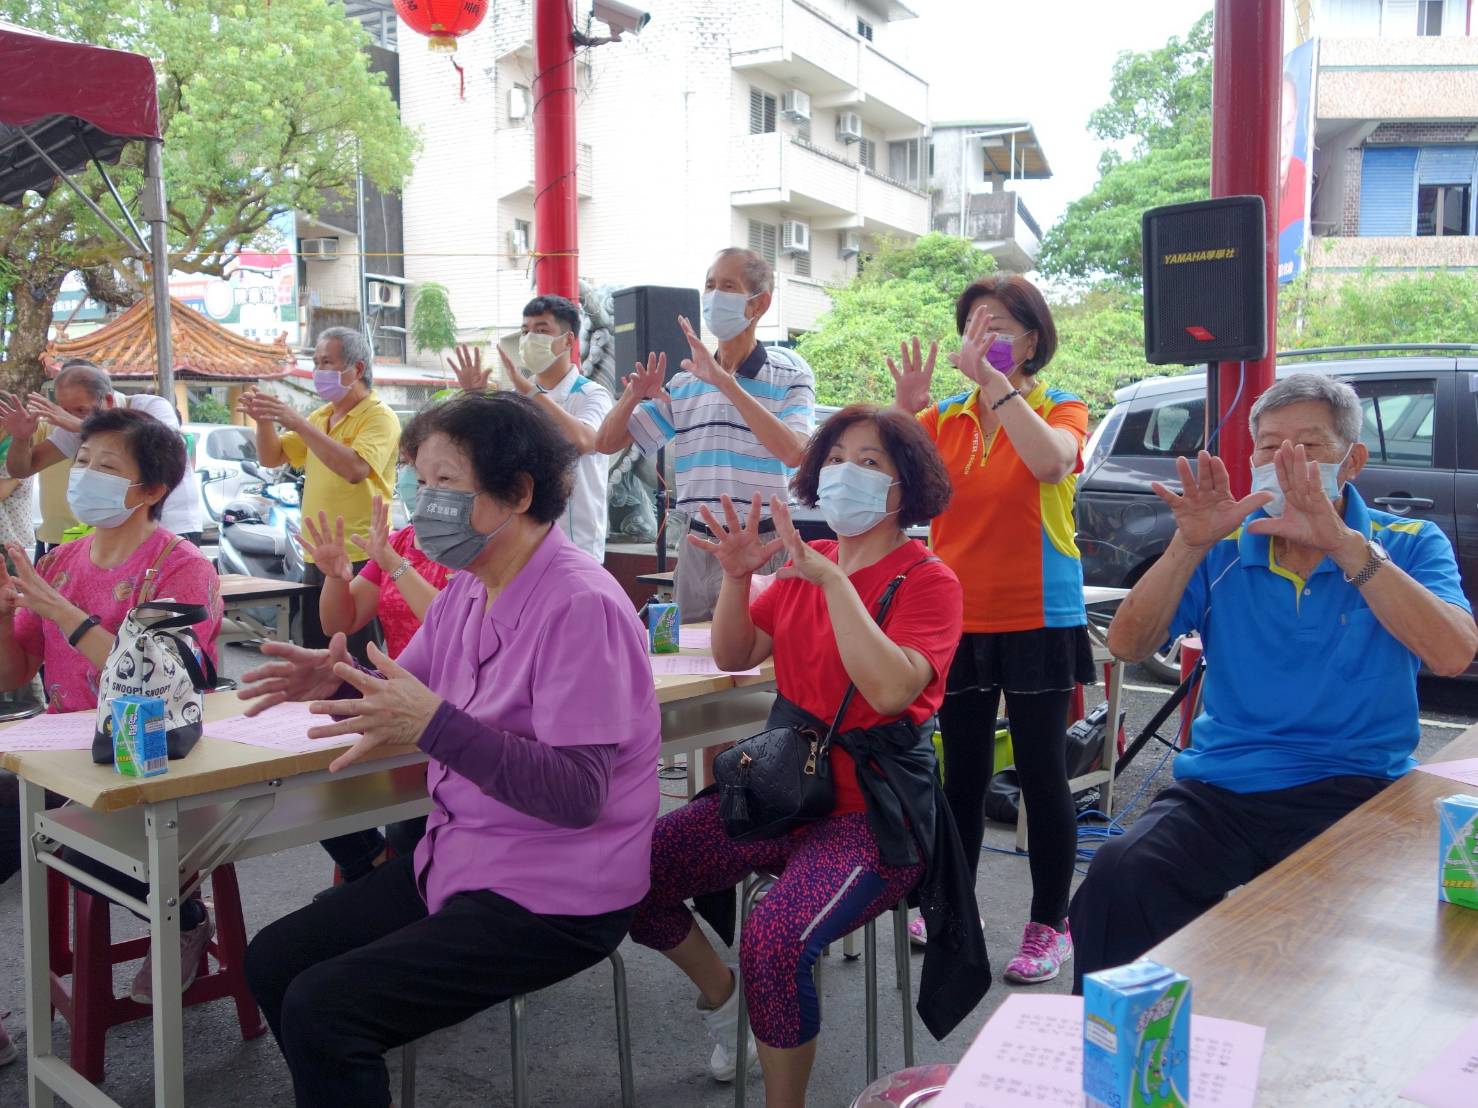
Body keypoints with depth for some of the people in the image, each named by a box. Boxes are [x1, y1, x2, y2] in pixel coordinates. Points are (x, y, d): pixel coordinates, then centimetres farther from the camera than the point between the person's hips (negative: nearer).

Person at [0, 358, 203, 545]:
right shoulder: (72, 423, 0)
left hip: (175, 528, -5)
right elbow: (22, 469, 2)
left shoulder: (153, 407, -16)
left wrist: (82, 426, -41)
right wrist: (21, 438, -21)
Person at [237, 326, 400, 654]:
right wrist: (264, 420, -2)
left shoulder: (379, 416, -9)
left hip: (359, 561, -8)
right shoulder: (319, 417, 16)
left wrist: (297, 423, -25)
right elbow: (272, 458, 17)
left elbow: (354, 468, -25)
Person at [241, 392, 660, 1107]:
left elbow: (578, 795, -27)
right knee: (273, 961, 10)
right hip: (457, 857, 9)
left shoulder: (581, 607, -23)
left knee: (321, 1009, -16)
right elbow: (405, 693, 13)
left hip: (550, 899, -9)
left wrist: (435, 726, -35)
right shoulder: (466, 588, 5)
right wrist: (340, 685, -9)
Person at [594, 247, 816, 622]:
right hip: (696, 546, 4)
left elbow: (794, 453, -21)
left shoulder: (788, 375, -2)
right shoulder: (685, 383, 11)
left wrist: (725, 381, -24)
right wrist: (632, 397, -9)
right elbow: (607, 442, 13)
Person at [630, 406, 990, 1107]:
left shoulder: (928, 580, -9)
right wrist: (736, 576, -8)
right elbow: (733, 656, 9)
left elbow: (891, 689, -25)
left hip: (871, 810, -6)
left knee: (774, 941, -30)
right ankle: (719, 988, 22)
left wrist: (833, 580, -28)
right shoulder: (805, 563, 9)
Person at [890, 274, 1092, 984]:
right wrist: (905, 408, -21)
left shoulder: (1061, 412, -3)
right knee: (964, 771, 15)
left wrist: (993, 380, -28)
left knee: (1041, 772, 4)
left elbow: (1052, 460, -26)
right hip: (959, 621, 4)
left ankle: (1050, 925, 19)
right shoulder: (944, 419, 5)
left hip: (1038, 621, -3)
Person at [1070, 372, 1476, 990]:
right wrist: (1189, 546, -14)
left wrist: (1344, 543, -20)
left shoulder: (1410, 545, 7)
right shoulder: (1224, 549, 11)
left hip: (1351, 792, -1)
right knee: (1116, 878, -26)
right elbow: (1126, 646, -1)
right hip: (1219, 790, 2)